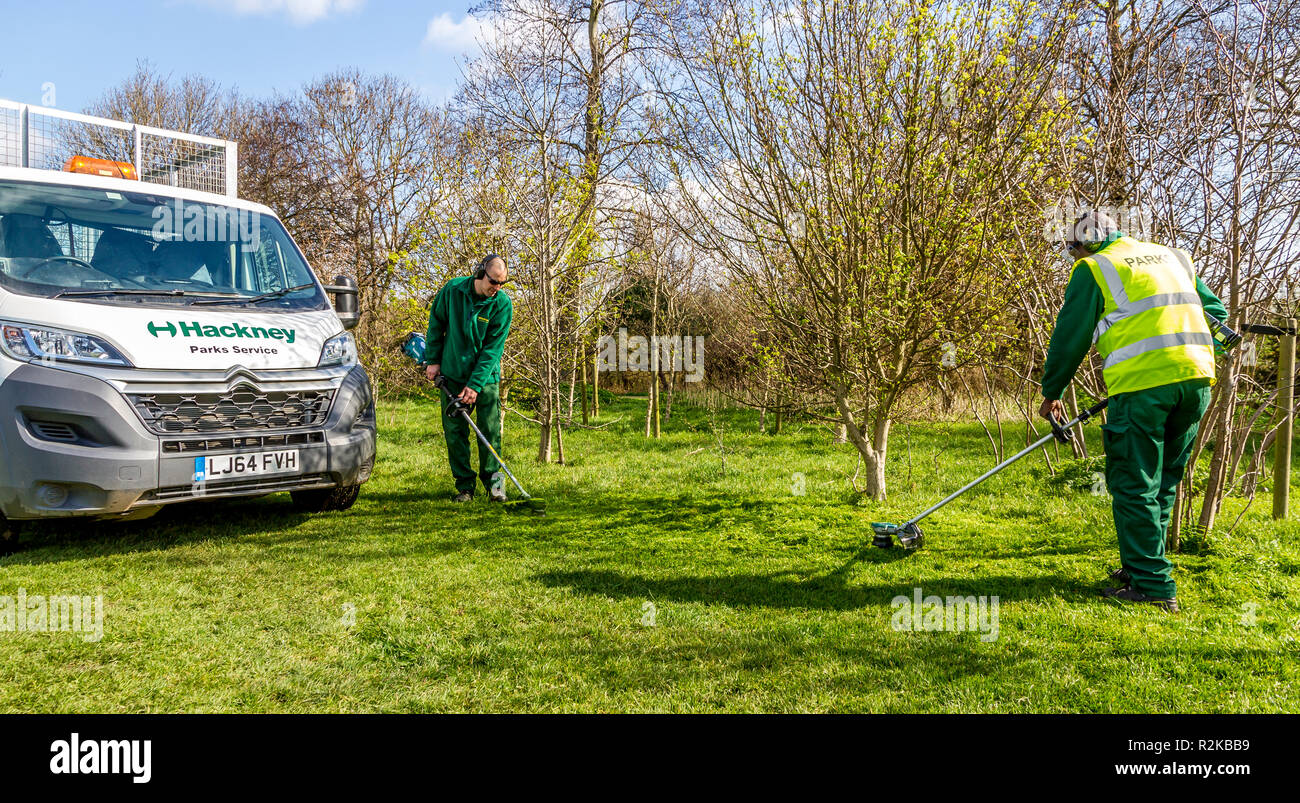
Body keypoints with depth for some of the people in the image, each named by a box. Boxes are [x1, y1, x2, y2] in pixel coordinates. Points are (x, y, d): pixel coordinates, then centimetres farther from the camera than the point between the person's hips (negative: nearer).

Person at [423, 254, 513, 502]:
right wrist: (432, 360, 4)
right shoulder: (452, 290, -8)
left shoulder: (503, 304, -12)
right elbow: (436, 323, 7)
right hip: (452, 374, 1)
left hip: (485, 377, -1)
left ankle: (493, 482, 10)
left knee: (490, 431, -3)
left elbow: (493, 348, -14)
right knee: (454, 431, 2)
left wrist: (475, 385, -18)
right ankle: (464, 486, 11)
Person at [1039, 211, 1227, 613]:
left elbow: (1070, 337, 7)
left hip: (1142, 382, -7)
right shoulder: (1173, 256, 24)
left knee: (1134, 486, 1)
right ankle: (1141, 565, 26)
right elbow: (1215, 310, 27)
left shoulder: (1093, 268, 5)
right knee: (1162, 482, 17)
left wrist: (1051, 393, 16)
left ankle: (1152, 585, 1)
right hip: (1197, 377, 7)